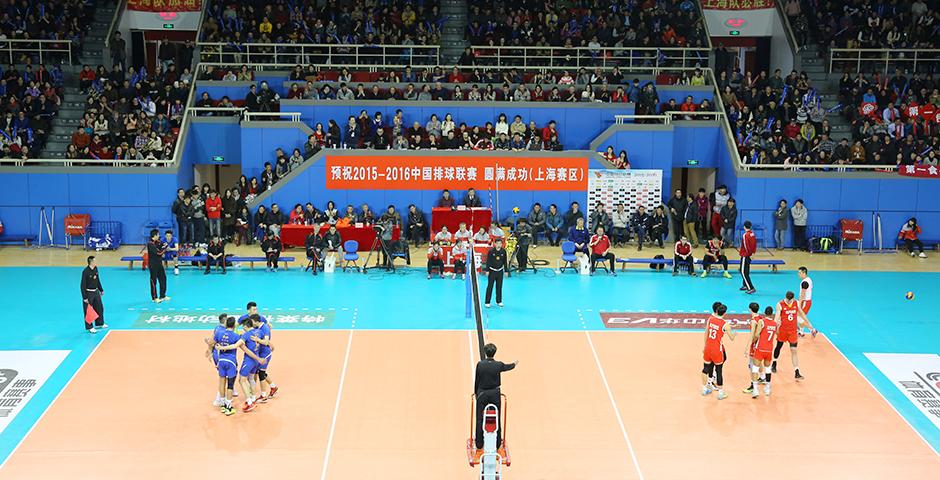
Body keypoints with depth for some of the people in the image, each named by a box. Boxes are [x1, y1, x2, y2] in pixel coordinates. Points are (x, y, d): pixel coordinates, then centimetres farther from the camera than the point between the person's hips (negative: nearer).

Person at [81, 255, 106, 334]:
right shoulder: (85, 272, -22)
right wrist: (85, 297, -19)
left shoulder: (95, 268, 0)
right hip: (88, 293, -8)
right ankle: (90, 327, 13)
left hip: (96, 291, 8)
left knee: (99, 308, 18)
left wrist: (101, 290, 20)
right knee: (88, 311, 2)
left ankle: (100, 323, 37)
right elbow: (83, 285, -19)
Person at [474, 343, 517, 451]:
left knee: (480, 420, 8)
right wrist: (514, 364, 37)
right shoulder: (499, 365, -9)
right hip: (495, 394, 0)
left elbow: (476, 380, -2)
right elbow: (507, 367, 14)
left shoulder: (480, 364, -11)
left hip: (482, 393, 0)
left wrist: (476, 393, 14)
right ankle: (497, 445, 17)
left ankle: (479, 445, 12)